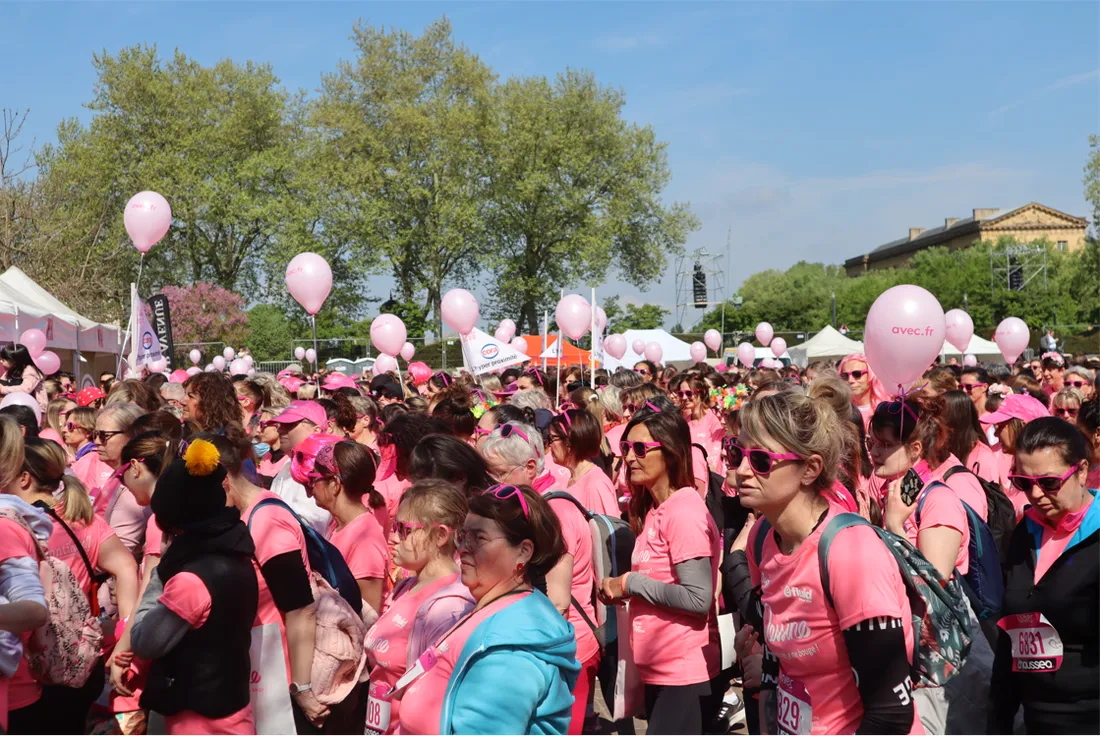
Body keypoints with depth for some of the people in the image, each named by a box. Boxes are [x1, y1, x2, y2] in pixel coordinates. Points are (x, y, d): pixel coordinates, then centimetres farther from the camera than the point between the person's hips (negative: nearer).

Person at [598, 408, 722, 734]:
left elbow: (698, 599, -24)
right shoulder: (654, 509, 10)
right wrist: (618, 587, 1)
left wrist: (631, 582, -17)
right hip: (659, 671, 9)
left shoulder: (684, 510, -18)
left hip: (686, 675, -9)